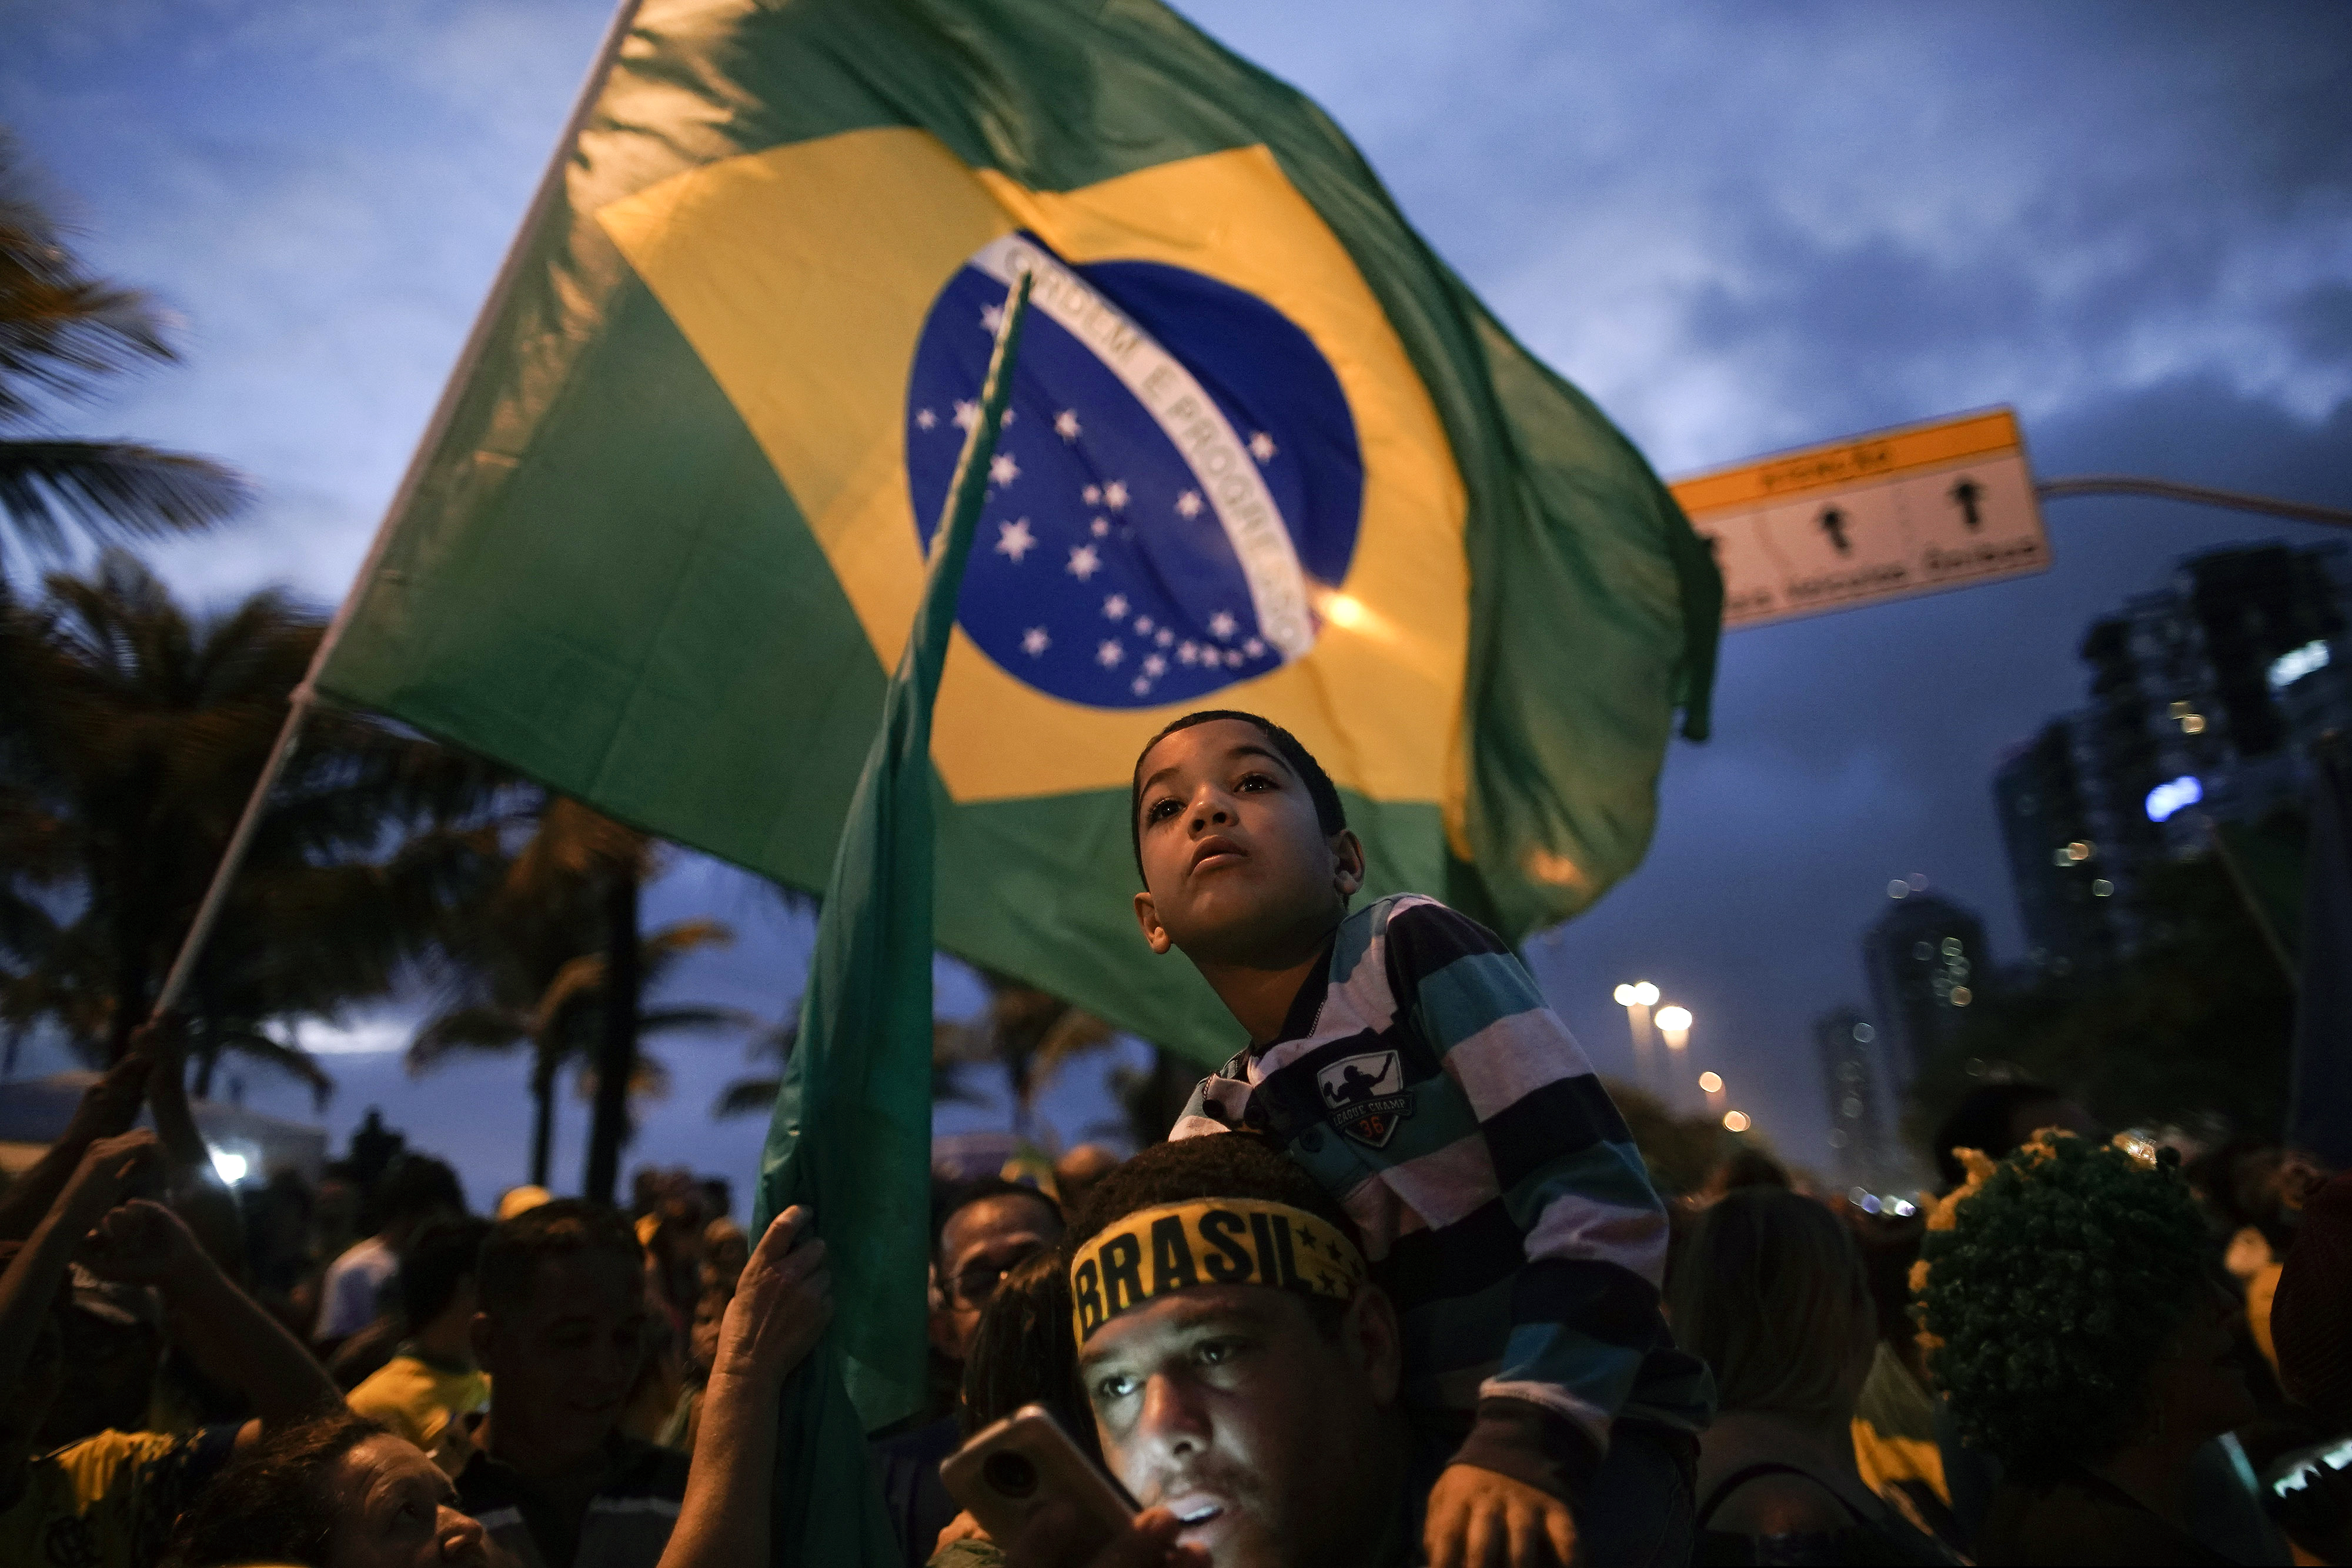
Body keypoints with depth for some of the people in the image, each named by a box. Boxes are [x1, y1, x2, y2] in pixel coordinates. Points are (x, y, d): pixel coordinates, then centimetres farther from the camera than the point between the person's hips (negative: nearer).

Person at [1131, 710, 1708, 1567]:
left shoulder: (1411, 947, -11)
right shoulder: (1209, 1132, 4)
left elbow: (1602, 1200, -18)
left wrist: (1525, 1433, -26)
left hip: (1588, 1419, -5)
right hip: (1397, 1456, 5)